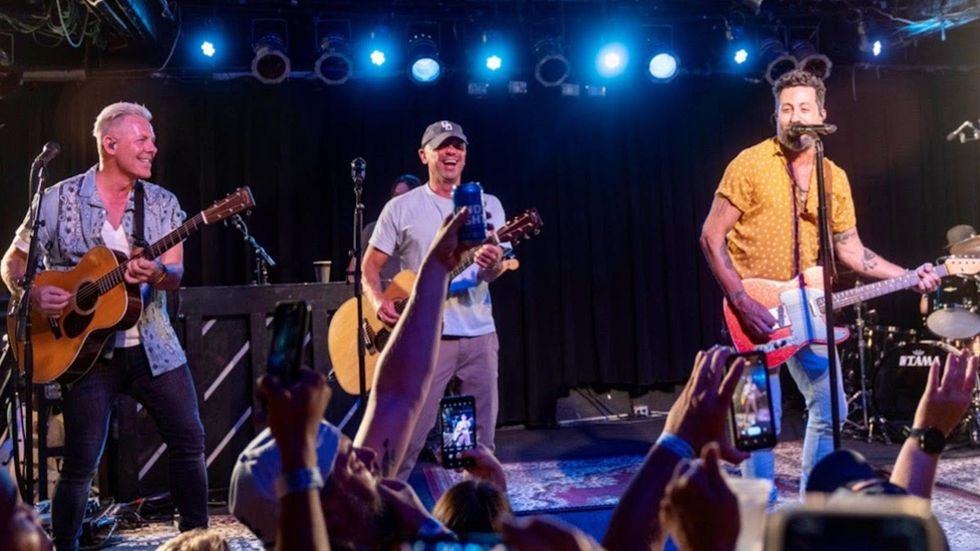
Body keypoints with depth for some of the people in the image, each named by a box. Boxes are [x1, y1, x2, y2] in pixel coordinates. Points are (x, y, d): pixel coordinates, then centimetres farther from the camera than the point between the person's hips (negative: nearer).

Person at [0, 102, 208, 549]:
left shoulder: (162, 203, 5)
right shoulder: (60, 200, -2)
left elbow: (175, 274, -4)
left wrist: (156, 273, -26)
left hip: (153, 347, 3)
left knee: (190, 440, 2)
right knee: (81, 463, 0)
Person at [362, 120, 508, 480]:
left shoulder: (488, 204, 7)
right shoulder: (401, 208, 0)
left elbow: (494, 271, 3)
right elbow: (370, 264, 1)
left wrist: (494, 264, -22)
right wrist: (378, 301, -19)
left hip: (479, 333, 3)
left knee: (482, 433, 11)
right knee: (409, 433, -4)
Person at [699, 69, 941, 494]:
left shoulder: (835, 179, 8)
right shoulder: (750, 165, -9)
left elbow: (850, 250, 11)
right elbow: (711, 236, -11)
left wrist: (909, 276, -2)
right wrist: (742, 302, -18)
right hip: (754, 308, -6)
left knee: (829, 410, 11)